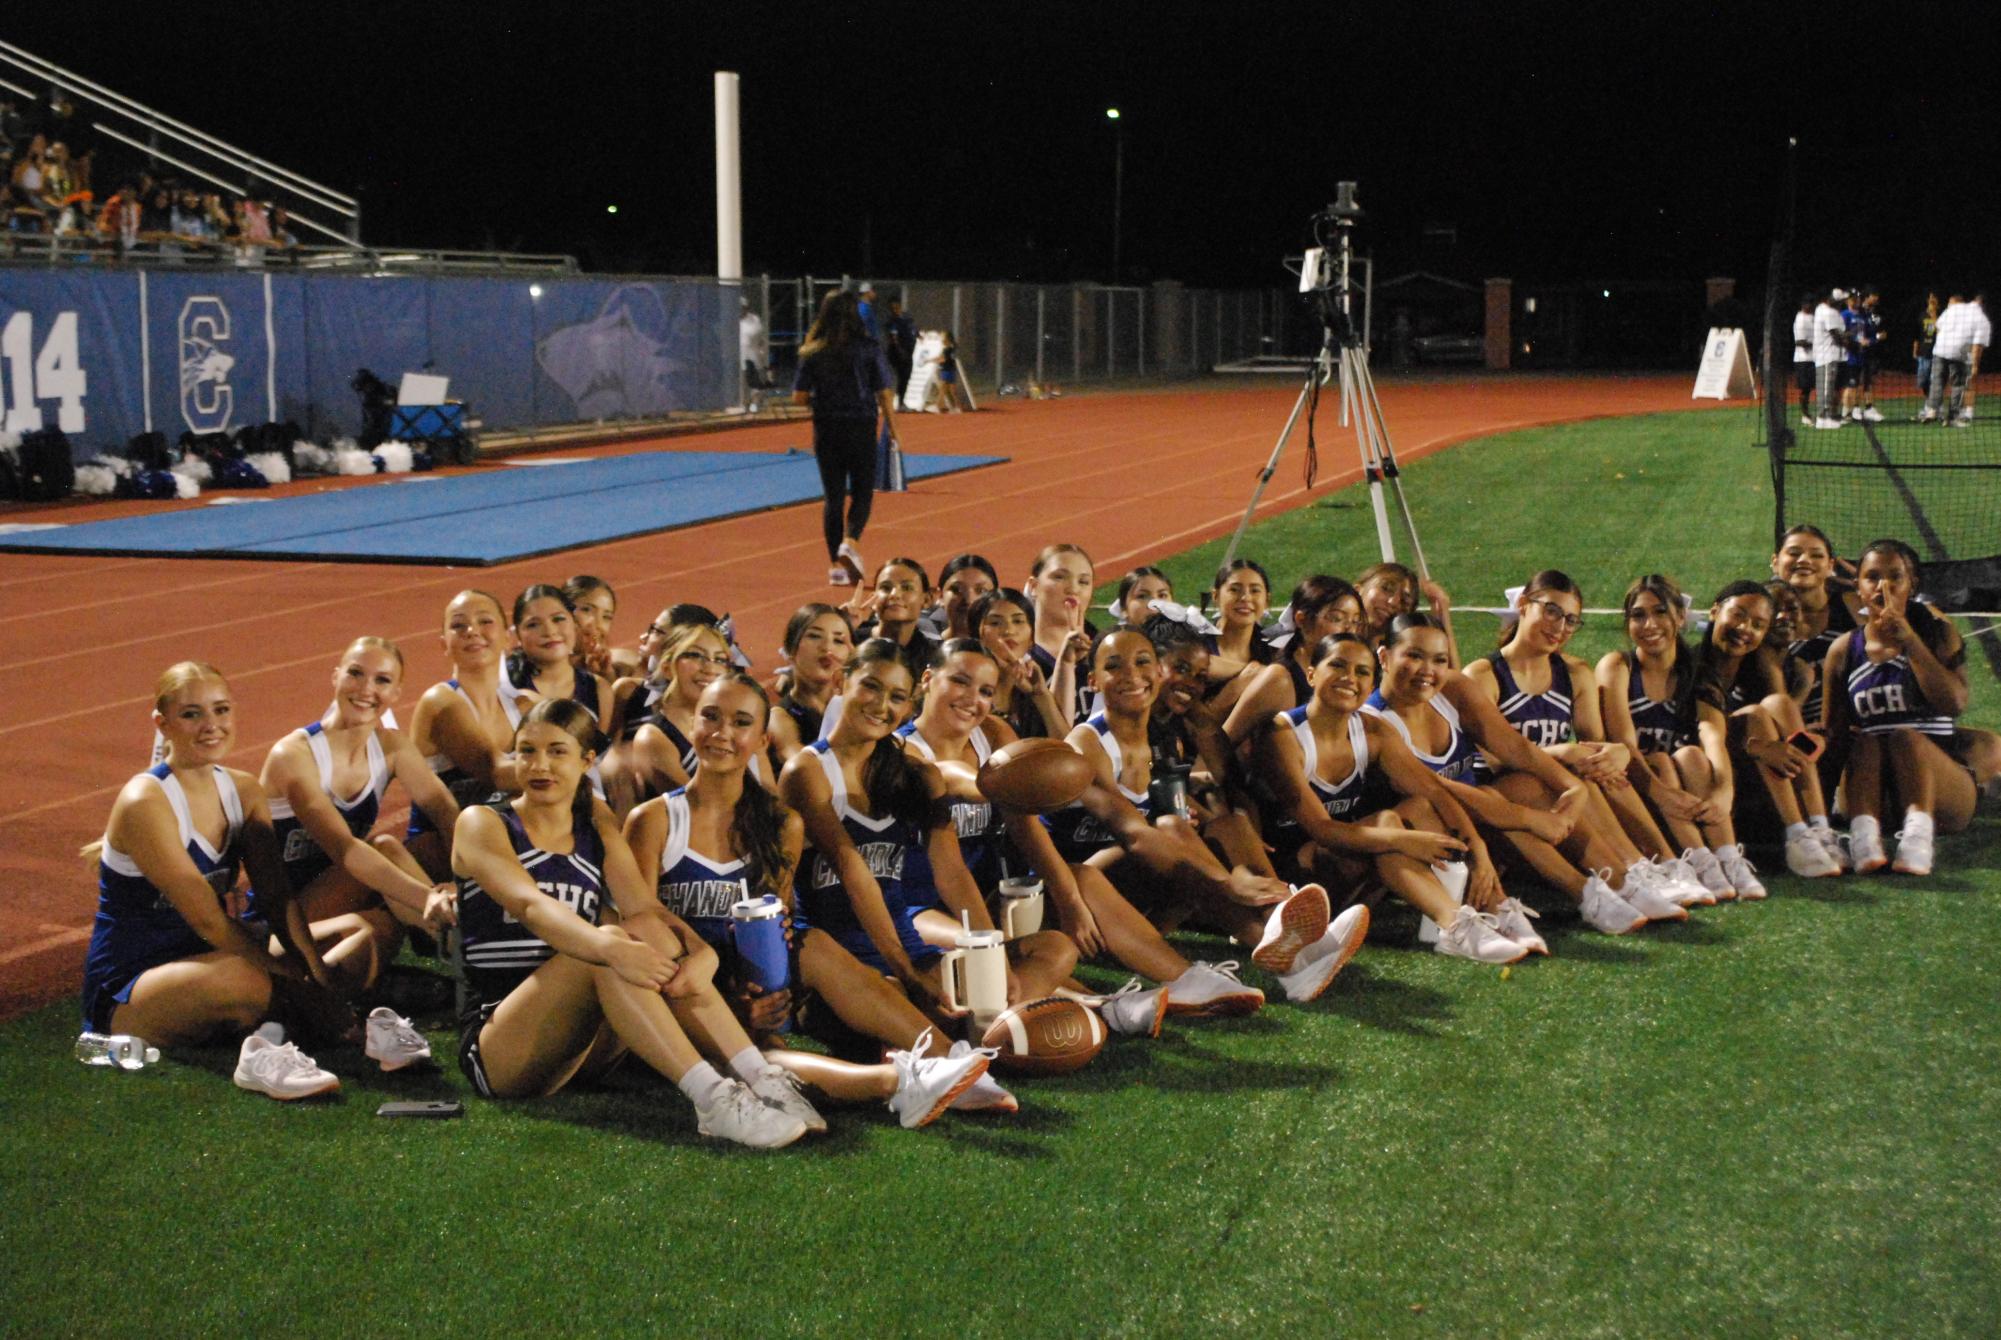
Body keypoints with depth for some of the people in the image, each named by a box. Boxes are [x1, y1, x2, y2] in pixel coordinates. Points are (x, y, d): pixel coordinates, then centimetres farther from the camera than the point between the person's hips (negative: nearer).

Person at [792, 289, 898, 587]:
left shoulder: (812, 353, -1)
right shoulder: (867, 348, -6)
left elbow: (798, 397, -2)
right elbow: (884, 393, -6)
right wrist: (893, 431, 4)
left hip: (826, 429, 2)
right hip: (861, 428, -2)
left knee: (832, 495, 10)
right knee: (862, 492, 8)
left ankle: (837, 565, 10)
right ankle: (851, 542, -18)